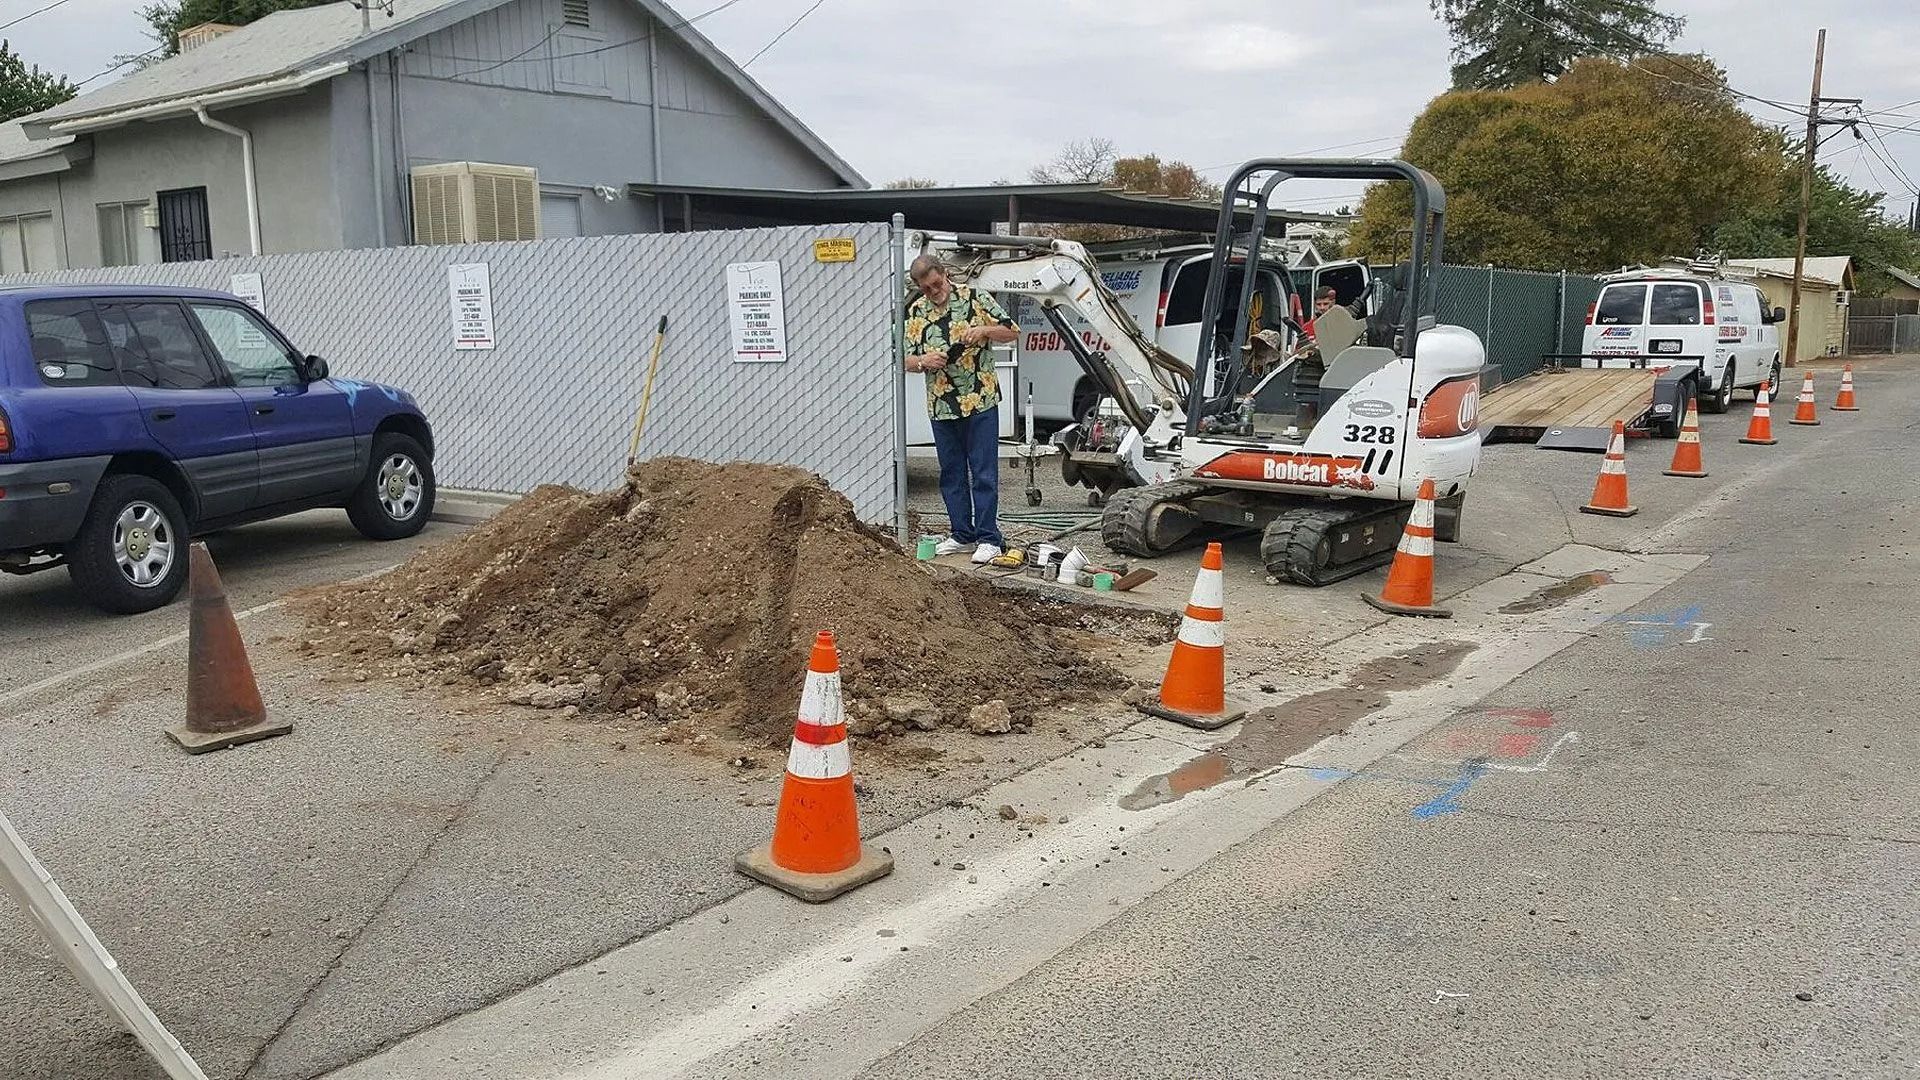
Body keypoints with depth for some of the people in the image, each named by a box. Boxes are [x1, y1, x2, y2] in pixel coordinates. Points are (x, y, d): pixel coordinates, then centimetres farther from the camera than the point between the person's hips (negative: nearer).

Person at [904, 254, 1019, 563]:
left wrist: (984, 331, -16)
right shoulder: (916, 312, 8)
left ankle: (988, 538, 2)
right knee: (952, 474, 11)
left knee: (984, 473, -2)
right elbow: (909, 360, 10)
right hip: (940, 406, 5)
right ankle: (962, 534, 20)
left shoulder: (975, 299, -2)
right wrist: (924, 361, -12)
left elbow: (1012, 332, 2)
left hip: (980, 401, -4)